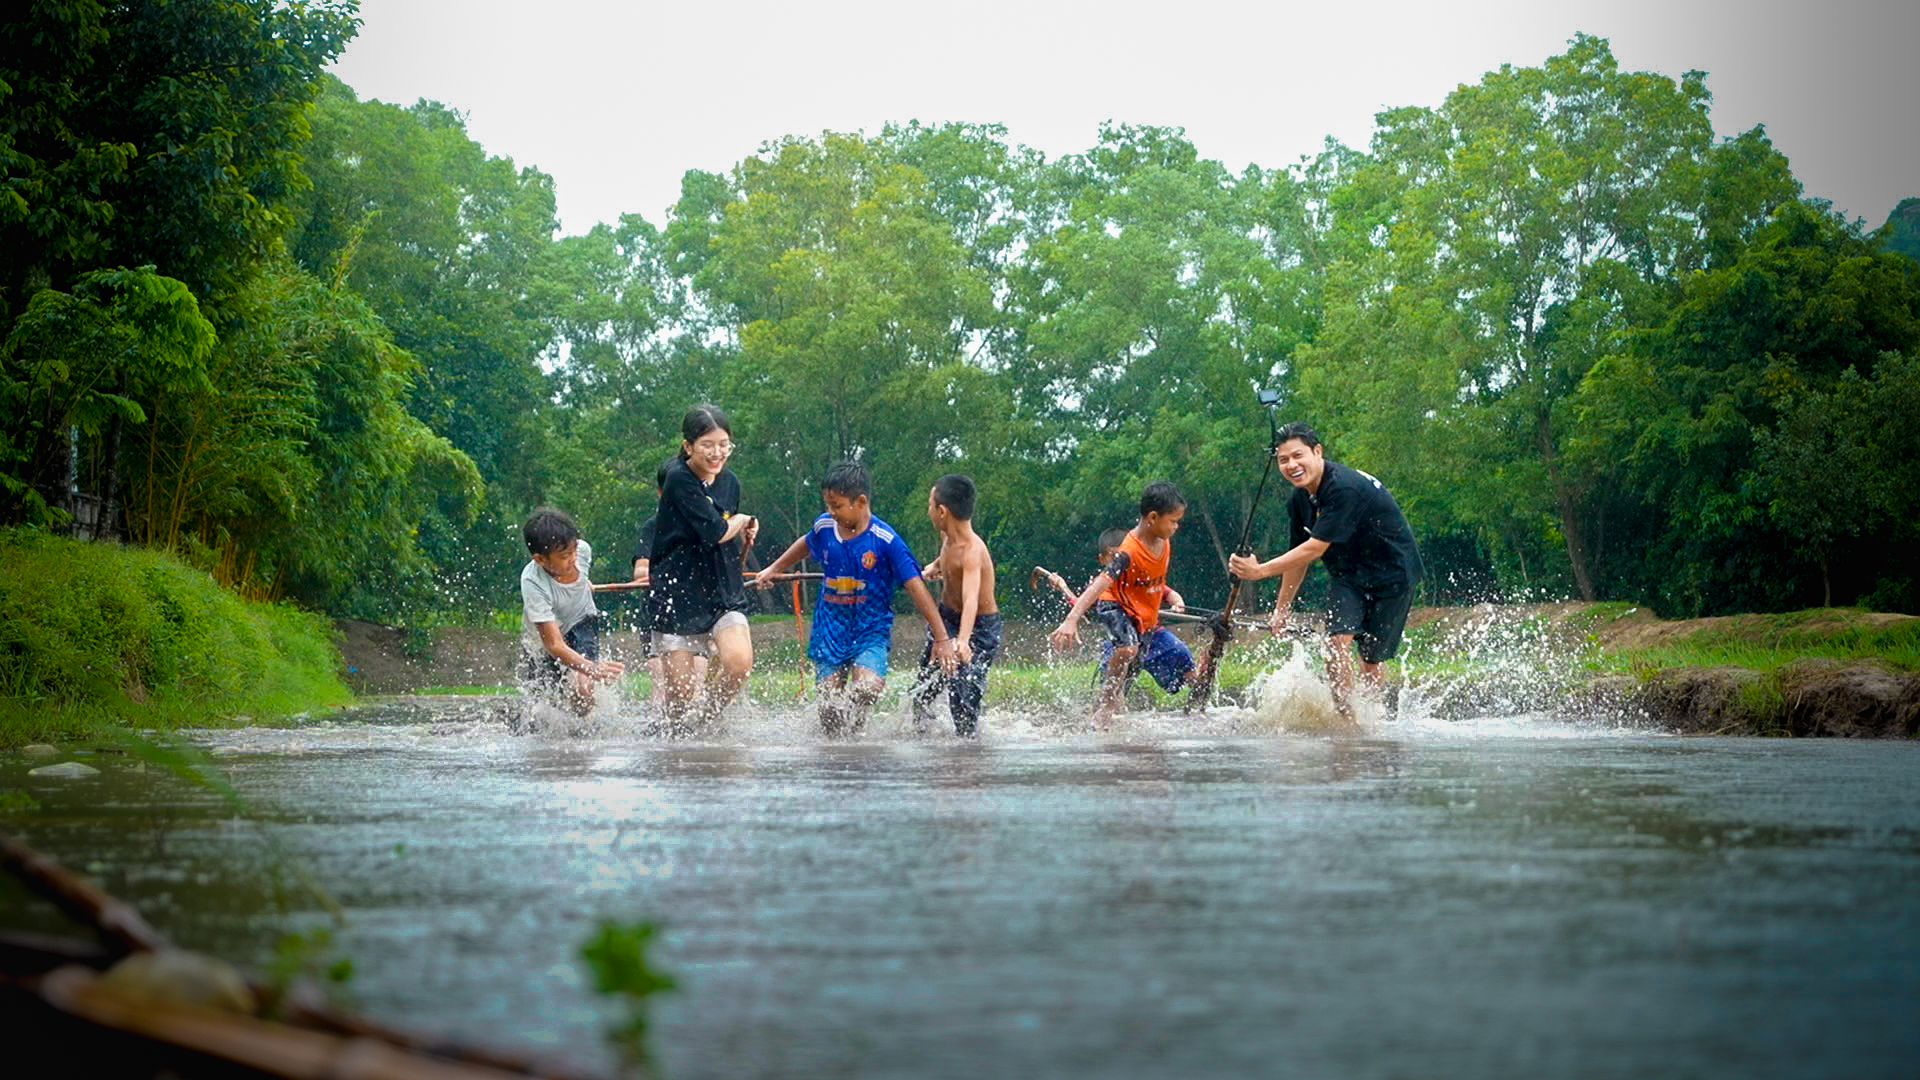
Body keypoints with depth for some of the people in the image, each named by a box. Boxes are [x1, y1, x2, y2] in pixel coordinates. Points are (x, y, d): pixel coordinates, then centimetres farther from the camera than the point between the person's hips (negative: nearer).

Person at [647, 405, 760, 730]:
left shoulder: (729, 483, 9)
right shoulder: (678, 479, -13)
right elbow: (714, 532, -20)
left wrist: (744, 536, 2)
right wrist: (742, 521, 0)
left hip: (723, 593, 5)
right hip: (677, 593, -5)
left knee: (739, 663, -20)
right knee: (681, 692, -3)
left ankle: (707, 720, 5)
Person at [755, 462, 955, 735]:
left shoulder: (885, 540, -15)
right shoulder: (824, 527, -1)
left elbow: (916, 588, -14)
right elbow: (806, 545, 25)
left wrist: (942, 639, -16)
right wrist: (773, 569, 38)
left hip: (871, 629, -4)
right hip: (830, 628, 4)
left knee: (867, 688, -27)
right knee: (829, 701, -2)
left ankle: (855, 725, 1)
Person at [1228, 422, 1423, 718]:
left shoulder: (1344, 488, -28)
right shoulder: (1300, 501, 0)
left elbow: (1316, 548, -30)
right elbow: (1299, 556, 13)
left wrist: (1260, 571, -30)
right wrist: (1282, 609, 16)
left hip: (1391, 574, -7)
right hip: (1348, 575, 7)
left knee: (1371, 658, -3)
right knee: (1338, 639, -15)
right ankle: (1344, 716, -12)